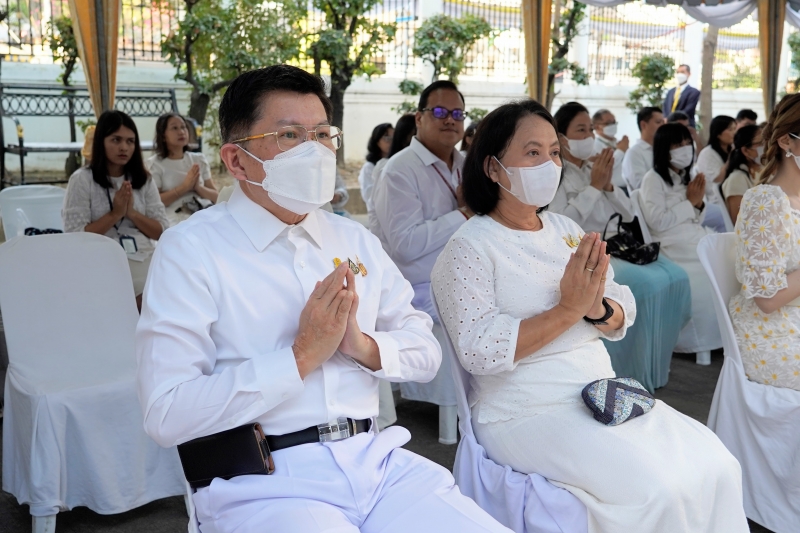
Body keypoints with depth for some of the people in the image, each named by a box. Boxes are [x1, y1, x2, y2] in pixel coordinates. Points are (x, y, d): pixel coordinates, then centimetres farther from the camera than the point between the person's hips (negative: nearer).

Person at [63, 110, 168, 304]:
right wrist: (115, 214, -11)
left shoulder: (144, 180, 14)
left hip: (145, 262, 5)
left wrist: (132, 213, -7)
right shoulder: (82, 180, 2)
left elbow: (163, 231, 7)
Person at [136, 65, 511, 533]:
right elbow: (167, 415, -11)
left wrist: (363, 346, -7)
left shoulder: (356, 241, 15)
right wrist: (302, 356, -14)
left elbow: (426, 351, 14)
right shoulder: (192, 250, -3)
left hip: (375, 458, 6)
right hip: (264, 478, -5)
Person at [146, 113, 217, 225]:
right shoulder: (154, 164, 6)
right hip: (176, 220, -4)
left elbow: (215, 197, 14)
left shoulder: (199, 160, 18)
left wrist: (198, 187, -6)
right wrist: (184, 187, -11)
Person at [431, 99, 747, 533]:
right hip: (527, 413, -7)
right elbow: (478, 351, -20)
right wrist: (568, 310, -21)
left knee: (717, 466, -8)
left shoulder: (566, 230, 12)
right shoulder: (469, 248, -9)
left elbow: (624, 315, 10)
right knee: (659, 488, -22)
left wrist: (598, 310, -14)